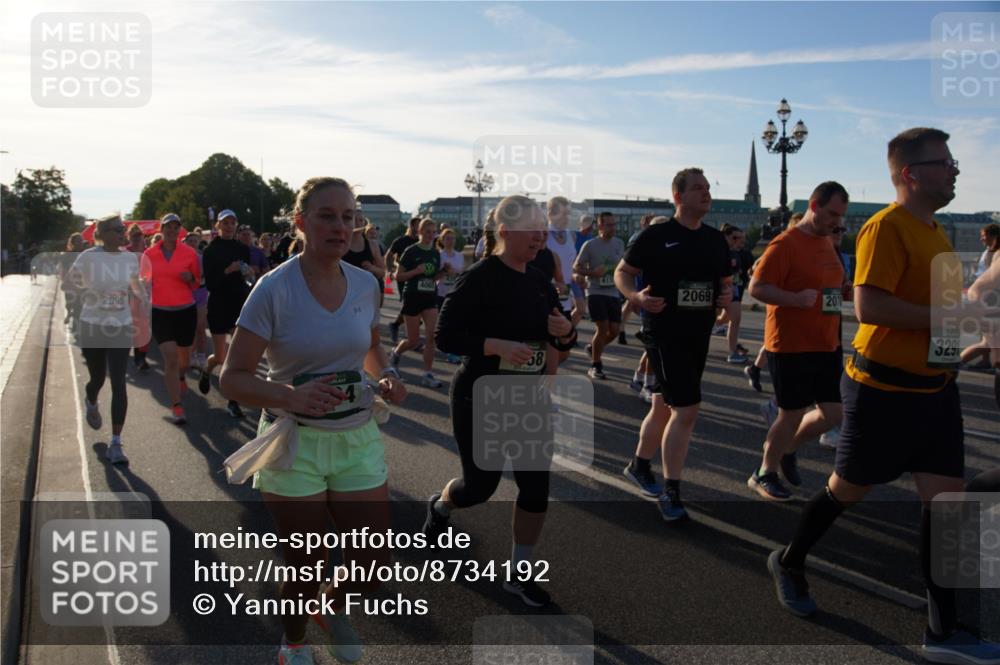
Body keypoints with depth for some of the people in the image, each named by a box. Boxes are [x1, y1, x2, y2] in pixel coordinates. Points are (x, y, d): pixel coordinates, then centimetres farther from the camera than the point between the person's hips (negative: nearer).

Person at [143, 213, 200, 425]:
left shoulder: (189, 252, -2)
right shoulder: (149, 254, 1)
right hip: (160, 312, -1)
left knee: (184, 356, 17)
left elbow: (197, 282, 6)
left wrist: (190, 278, -13)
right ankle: (176, 406, -4)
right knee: (170, 357, -11)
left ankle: (180, 377, 54)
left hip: (186, 310, 1)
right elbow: (144, 280, 15)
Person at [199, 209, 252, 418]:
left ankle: (233, 401, 2)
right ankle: (206, 370, 42)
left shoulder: (243, 249, 4)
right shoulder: (210, 251, -4)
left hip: (240, 305, 2)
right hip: (219, 306, -2)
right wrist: (228, 271, -24)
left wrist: (247, 276, -10)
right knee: (220, 357, 5)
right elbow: (209, 283, -10)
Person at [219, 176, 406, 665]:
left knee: (373, 567, 7)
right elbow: (231, 378, -14)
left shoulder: (366, 284, -1)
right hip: (295, 443, -4)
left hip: (358, 439, 4)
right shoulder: (274, 289, -15)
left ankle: (334, 608, 44)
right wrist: (290, 395, -33)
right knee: (304, 567, 11)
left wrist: (386, 376, -5)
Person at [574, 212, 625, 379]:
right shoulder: (590, 245, -6)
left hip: (613, 293, 5)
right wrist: (593, 273, -20)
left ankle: (593, 348, 31)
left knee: (614, 330, 2)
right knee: (603, 327, -11)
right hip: (596, 292, -5)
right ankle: (595, 366, 4)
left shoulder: (619, 243, 8)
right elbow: (576, 267, -3)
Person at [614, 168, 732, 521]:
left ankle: (640, 462, 40)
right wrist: (636, 296, -22)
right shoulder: (656, 235, -8)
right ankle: (671, 493, 1)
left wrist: (727, 294, -2)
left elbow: (726, 280, 21)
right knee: (687, 409, -12)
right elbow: (622, 272, -3)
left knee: (664, 406, 17)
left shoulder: (716, 239, 9)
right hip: (664, 333, -6)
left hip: (699, 336, 6)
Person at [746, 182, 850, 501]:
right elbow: (757, 287, -19)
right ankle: (764, 474, 21)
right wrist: (797, 299, -30)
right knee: (793, 415, 1)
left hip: (827, 345, 8)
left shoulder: (827, 242, 12)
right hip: (791, 346, -8)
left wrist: (845, 293, 8)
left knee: (833, 413, 9)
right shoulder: (785, 244, -14)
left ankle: (786, 449, 33)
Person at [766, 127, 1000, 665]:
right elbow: (868, 305, -27)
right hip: (884, 390, -8)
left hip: (935, 388, 8)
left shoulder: (934, 231, 13)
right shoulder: (886, 226, -16)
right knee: (847, 490, 7)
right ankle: (788, 562, 33)